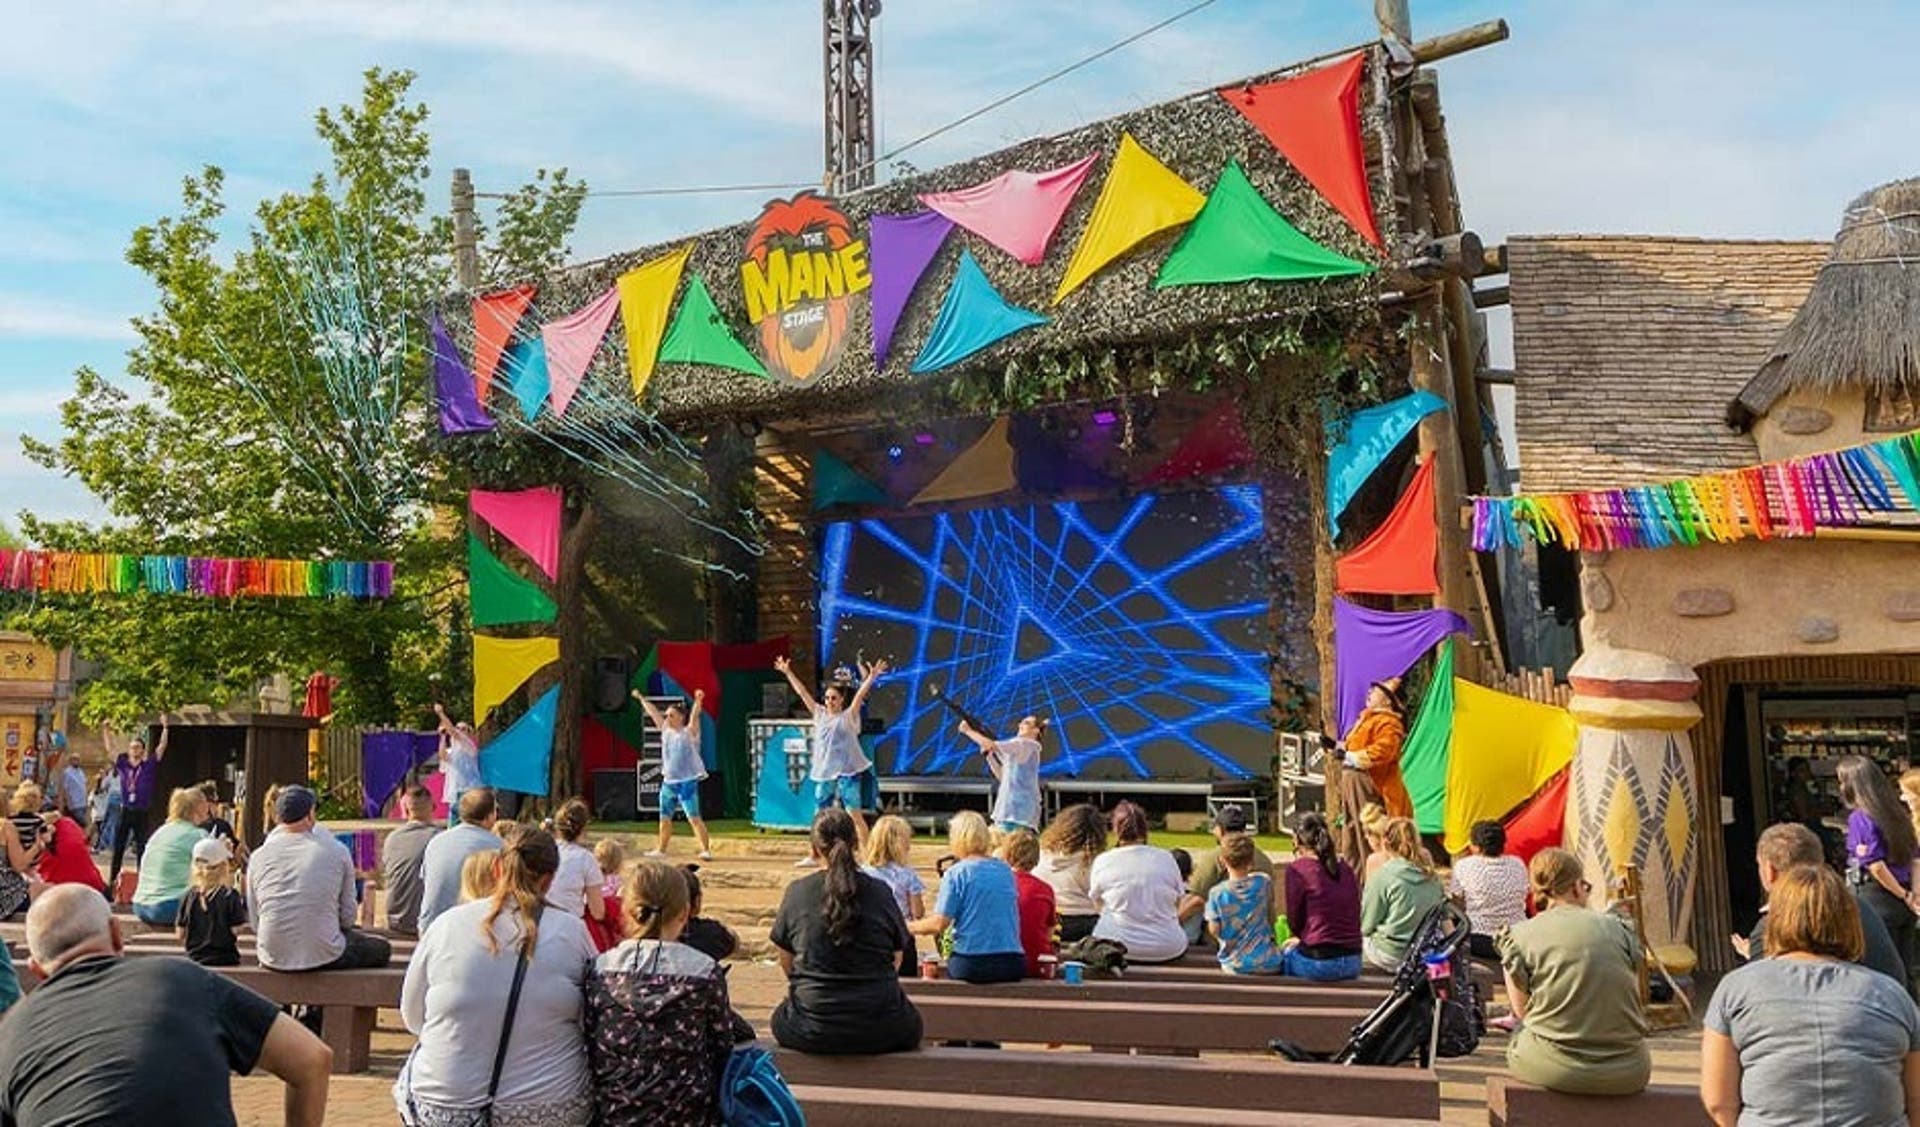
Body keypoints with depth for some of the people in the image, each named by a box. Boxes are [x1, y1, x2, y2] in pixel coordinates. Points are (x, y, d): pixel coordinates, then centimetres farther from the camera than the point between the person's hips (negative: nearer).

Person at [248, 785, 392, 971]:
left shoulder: (258, 856, 0)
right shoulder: (337, 851, -7)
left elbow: (254, 922, 7)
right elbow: (348, 916, -1)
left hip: (272, 959, 6)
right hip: (323, 956, -6)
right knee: (382, 949, 17)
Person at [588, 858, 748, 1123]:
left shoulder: (598, 972, -6)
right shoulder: (706, 973, -10)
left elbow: (587, 1055, -2)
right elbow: (723, 1051, -3)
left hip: (612, 1114, 2)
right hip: (687, 1115, -2)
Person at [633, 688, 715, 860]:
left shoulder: (689, 732, -5)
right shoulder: (666, 730, 11)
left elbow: (695, 716, -22)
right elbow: (653, 712, 18)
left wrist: (698, 701, -38)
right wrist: (641, 698, 25)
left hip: (687, 782, -7)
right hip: (668, 781, 7)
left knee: (694, 818, -11)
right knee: (665, 818, 13)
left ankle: (706, 850, -12)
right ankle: (661, 850, 24)